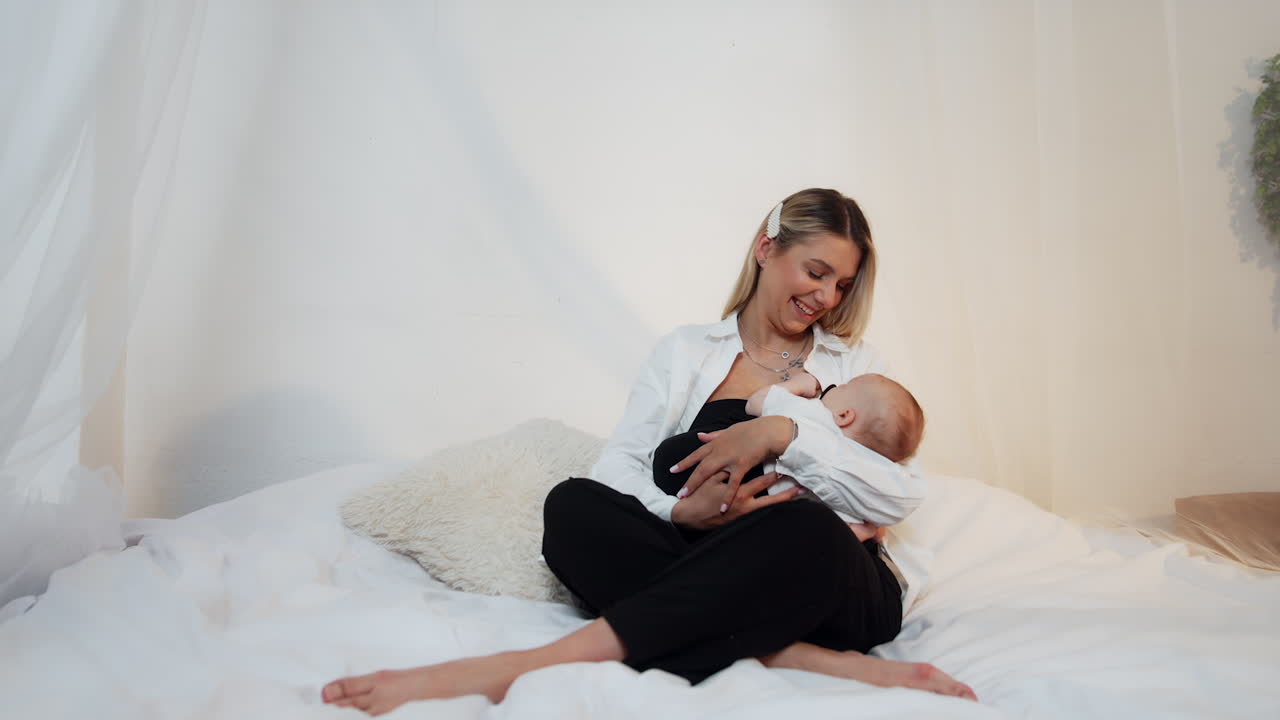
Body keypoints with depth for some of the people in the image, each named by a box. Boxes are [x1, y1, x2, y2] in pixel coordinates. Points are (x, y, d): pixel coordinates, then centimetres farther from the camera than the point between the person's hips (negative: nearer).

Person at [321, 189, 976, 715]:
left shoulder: (852, 365, 13)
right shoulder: (686, 351, 14)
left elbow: (902, 498, -2)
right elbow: (616, 467, 2)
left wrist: (783, 431, -15)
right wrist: (682, 510, -20)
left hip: (834, 584, 0)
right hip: (716, 573, 1)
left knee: (801, 526, -37)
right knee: (574, 505, -25)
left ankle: (526, 666, -38)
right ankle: (805, 660, -34)